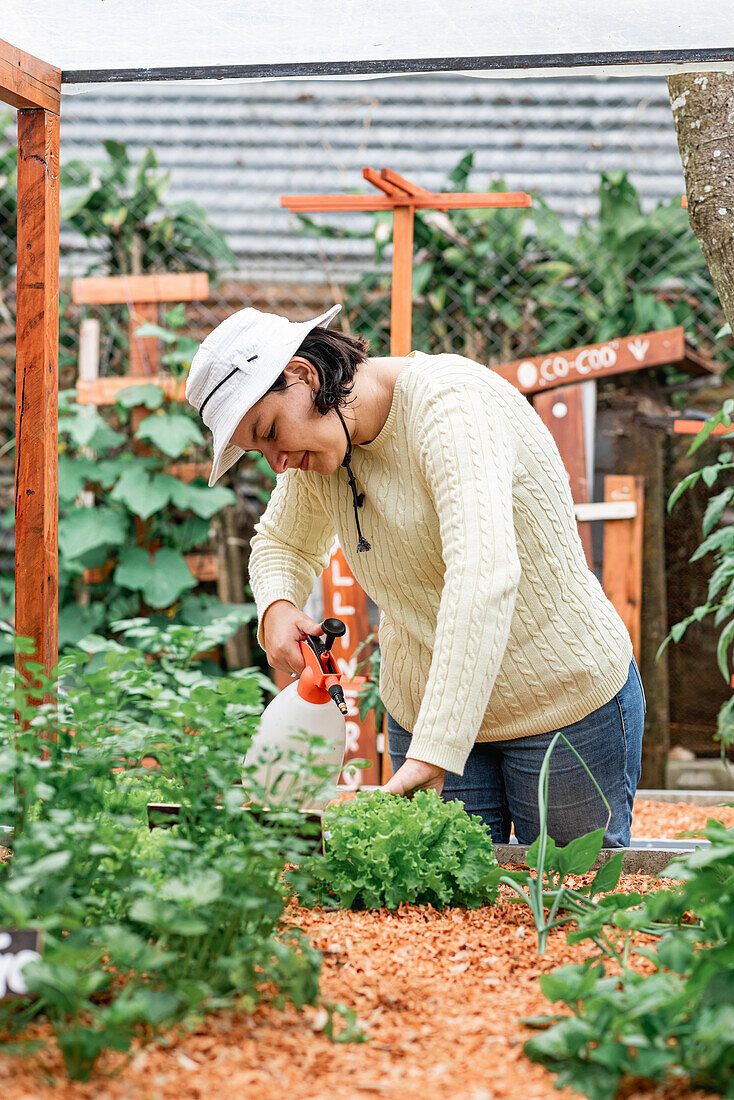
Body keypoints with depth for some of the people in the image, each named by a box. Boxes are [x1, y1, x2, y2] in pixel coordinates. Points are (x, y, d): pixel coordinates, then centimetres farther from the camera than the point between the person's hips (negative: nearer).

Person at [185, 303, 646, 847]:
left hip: (569, 699, -6)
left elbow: (485, 578, -38)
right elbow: (283, 542, 20)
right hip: (423, 710, 6)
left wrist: (433, 753, -44)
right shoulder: (319, 455, -1)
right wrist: (277, 607, -5)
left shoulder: (449, 402, -26)